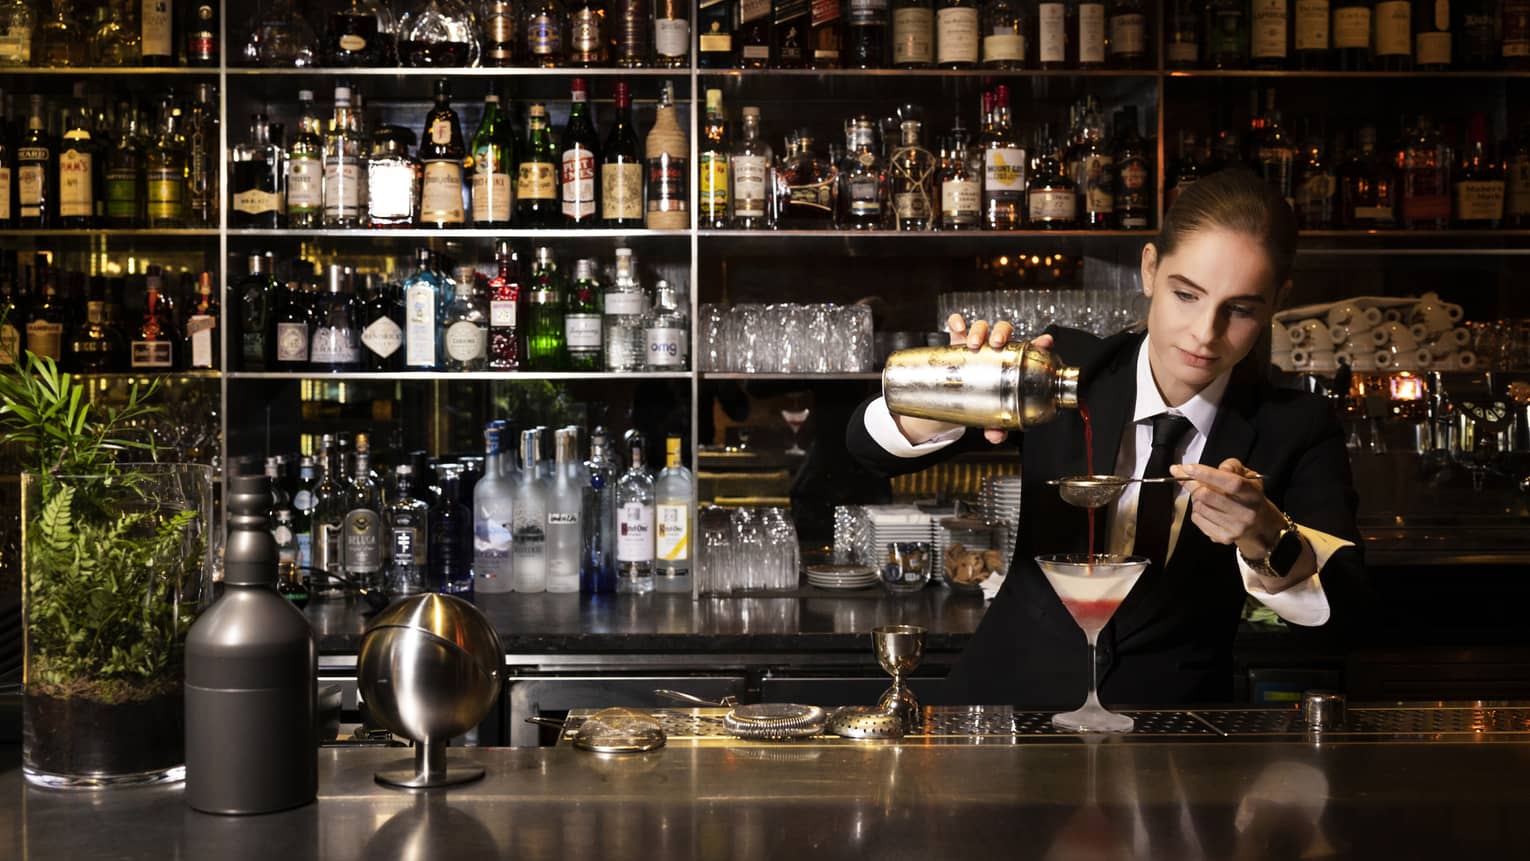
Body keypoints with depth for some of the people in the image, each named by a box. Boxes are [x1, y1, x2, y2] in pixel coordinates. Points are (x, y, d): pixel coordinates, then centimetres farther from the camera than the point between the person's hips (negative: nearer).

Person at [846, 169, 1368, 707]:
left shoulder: (1297, 428, -1)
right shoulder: (1067, 368, -2)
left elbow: (1341, 601, -14)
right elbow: (870, 444, -7)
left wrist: (1264, 537, -35)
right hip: (1012, 696, -2)